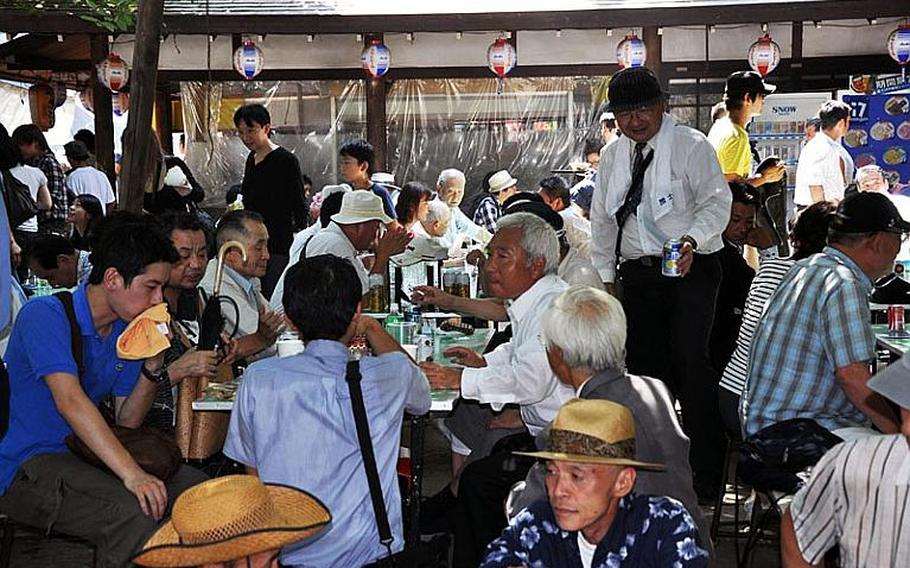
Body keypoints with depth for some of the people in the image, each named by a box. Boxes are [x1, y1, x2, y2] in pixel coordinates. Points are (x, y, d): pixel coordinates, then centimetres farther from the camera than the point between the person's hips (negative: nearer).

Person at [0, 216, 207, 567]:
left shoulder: (128, 330, 7)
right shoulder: (44, 315, -16)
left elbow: (127, 423, 10)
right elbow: (70, 401, -30)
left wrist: (152, 364, -8)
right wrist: (132, 473, -39)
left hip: (83, 456, 8)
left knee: (194, 485, -5)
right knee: (135, 511, -31)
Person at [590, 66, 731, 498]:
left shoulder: (692, 146, -3)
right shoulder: (611, 156, 14)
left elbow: (717, 200, -12)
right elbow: (602, 221, 17)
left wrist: (691, 240, -30)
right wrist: (605, 276, 11)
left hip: (691, 270, -5)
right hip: (638, 274, 5)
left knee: (689, 364, -12)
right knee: (644, 367, 6)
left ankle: (706, 473, -2)